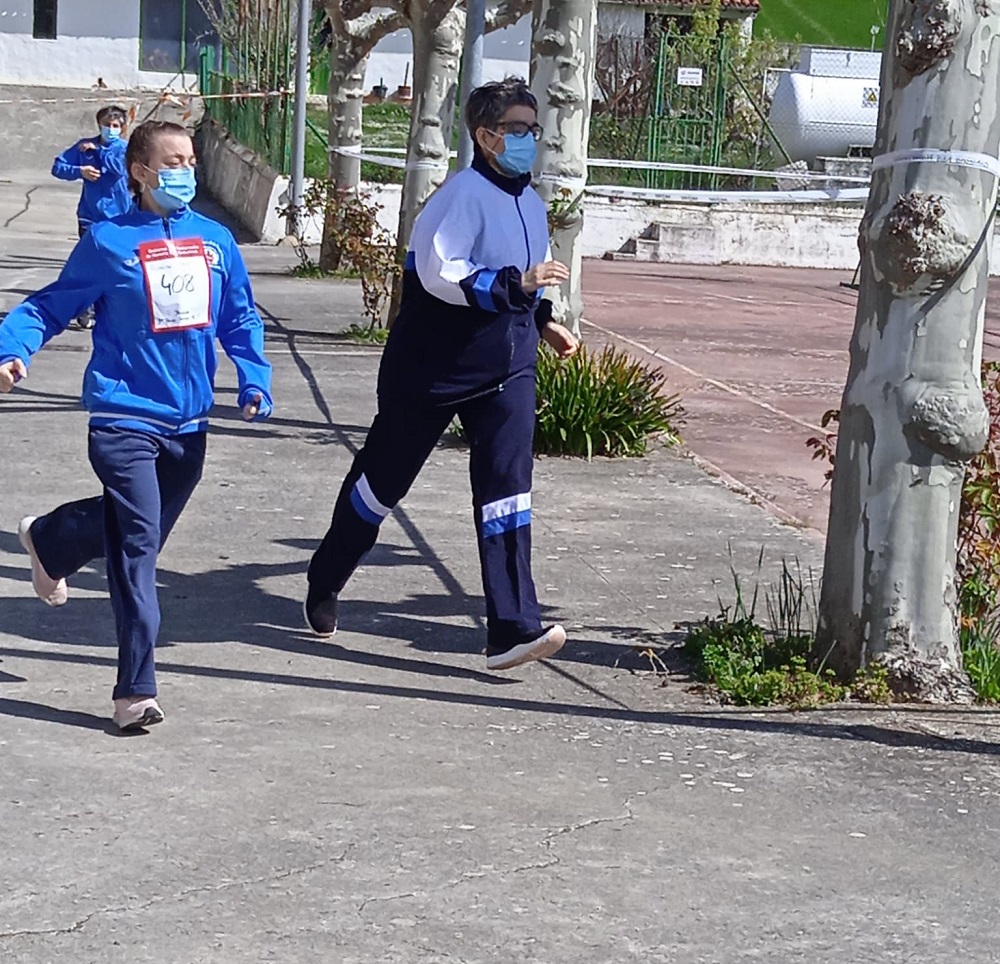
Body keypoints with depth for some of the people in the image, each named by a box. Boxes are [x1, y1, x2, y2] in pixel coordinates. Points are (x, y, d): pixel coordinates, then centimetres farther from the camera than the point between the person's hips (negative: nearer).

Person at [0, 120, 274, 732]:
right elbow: (51, 306, -1)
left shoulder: (216, 240, 7)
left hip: (188, 423, 6)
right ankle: (137, 689, -5)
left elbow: (241, 321, 14)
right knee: (137, 545, -11)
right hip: (126, 419, -5)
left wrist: (255, 381, 0)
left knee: (140, 532, 20)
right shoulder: (109, 242, -6)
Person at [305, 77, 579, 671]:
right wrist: (516, 285, -34)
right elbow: (440, 273, -28)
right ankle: (326, 585, 33)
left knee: (507, 482, -9)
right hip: (433, 370, -6)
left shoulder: (531, 203, 11)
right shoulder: (463, 194, -17)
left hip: (506, 371, 6)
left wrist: (542, 319, 12)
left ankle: (513, 629, -13)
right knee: (385, 478, 9)